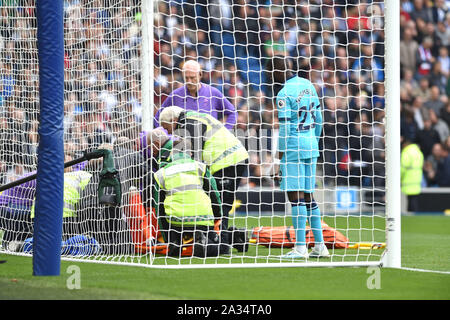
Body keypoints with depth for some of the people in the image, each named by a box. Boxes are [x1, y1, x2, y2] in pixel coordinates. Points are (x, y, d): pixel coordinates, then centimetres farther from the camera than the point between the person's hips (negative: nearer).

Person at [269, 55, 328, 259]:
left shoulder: (284, 94, -13)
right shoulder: (308, 85, 11)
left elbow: (284, 129, -14)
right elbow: (318, 118, 17)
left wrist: (279, 158, -9)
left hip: (293, 148, -8)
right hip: (311, 145, 8)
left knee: (296, 196, -7)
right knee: (308, 196, 13)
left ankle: (300, 247, -10)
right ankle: (319, 246, 12)